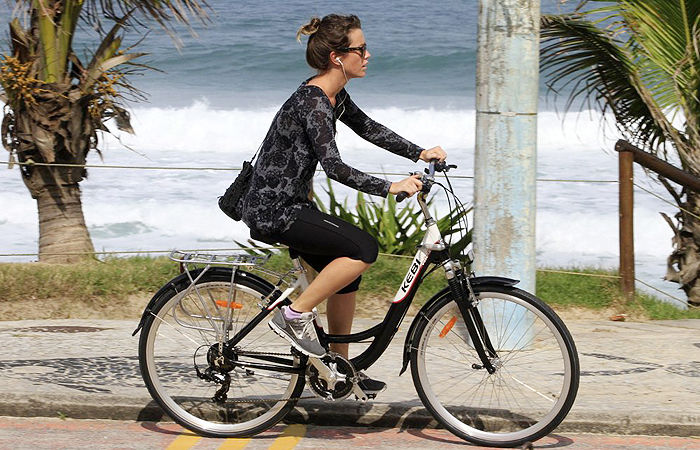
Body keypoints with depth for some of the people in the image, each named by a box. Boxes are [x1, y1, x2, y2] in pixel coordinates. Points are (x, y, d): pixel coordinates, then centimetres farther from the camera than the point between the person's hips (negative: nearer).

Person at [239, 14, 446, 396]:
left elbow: (368, 128, 22)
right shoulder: (312, 103, -23)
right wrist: (391, 188, -34)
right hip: (271, 211, -10)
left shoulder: (335, 97, 7)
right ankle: (294, 315, -8)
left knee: (347, 271, 14)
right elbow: (334, 167, -31)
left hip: (289, 204, 10)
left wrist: (420, 153, 14)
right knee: (363, 249, -18)